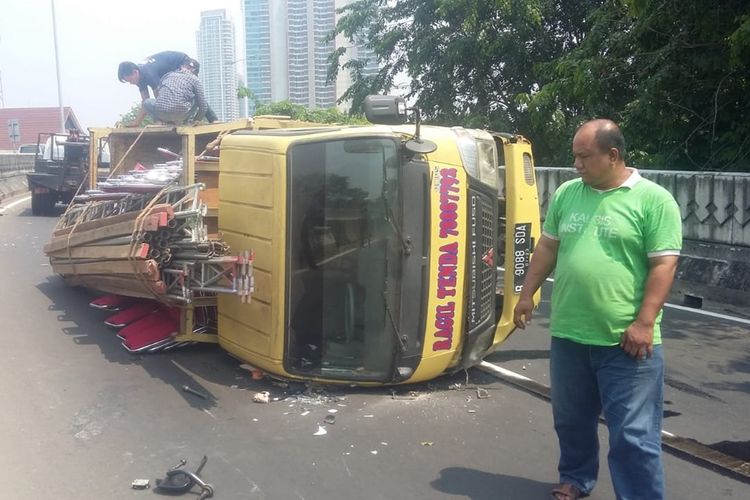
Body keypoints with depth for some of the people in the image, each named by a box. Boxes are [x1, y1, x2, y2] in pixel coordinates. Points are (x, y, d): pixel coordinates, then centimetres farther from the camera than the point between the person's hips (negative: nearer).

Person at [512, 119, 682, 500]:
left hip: (626, 341, -5)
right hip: (568, 335, 6)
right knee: (571, 420, 20)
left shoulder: (654, 200, -7)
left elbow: (664, 265, -10)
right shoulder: (566, 193, 8)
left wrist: (644, 323, -16)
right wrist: (527, 294, 11)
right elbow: (547, 247, 15)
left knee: (633, 434, 1)